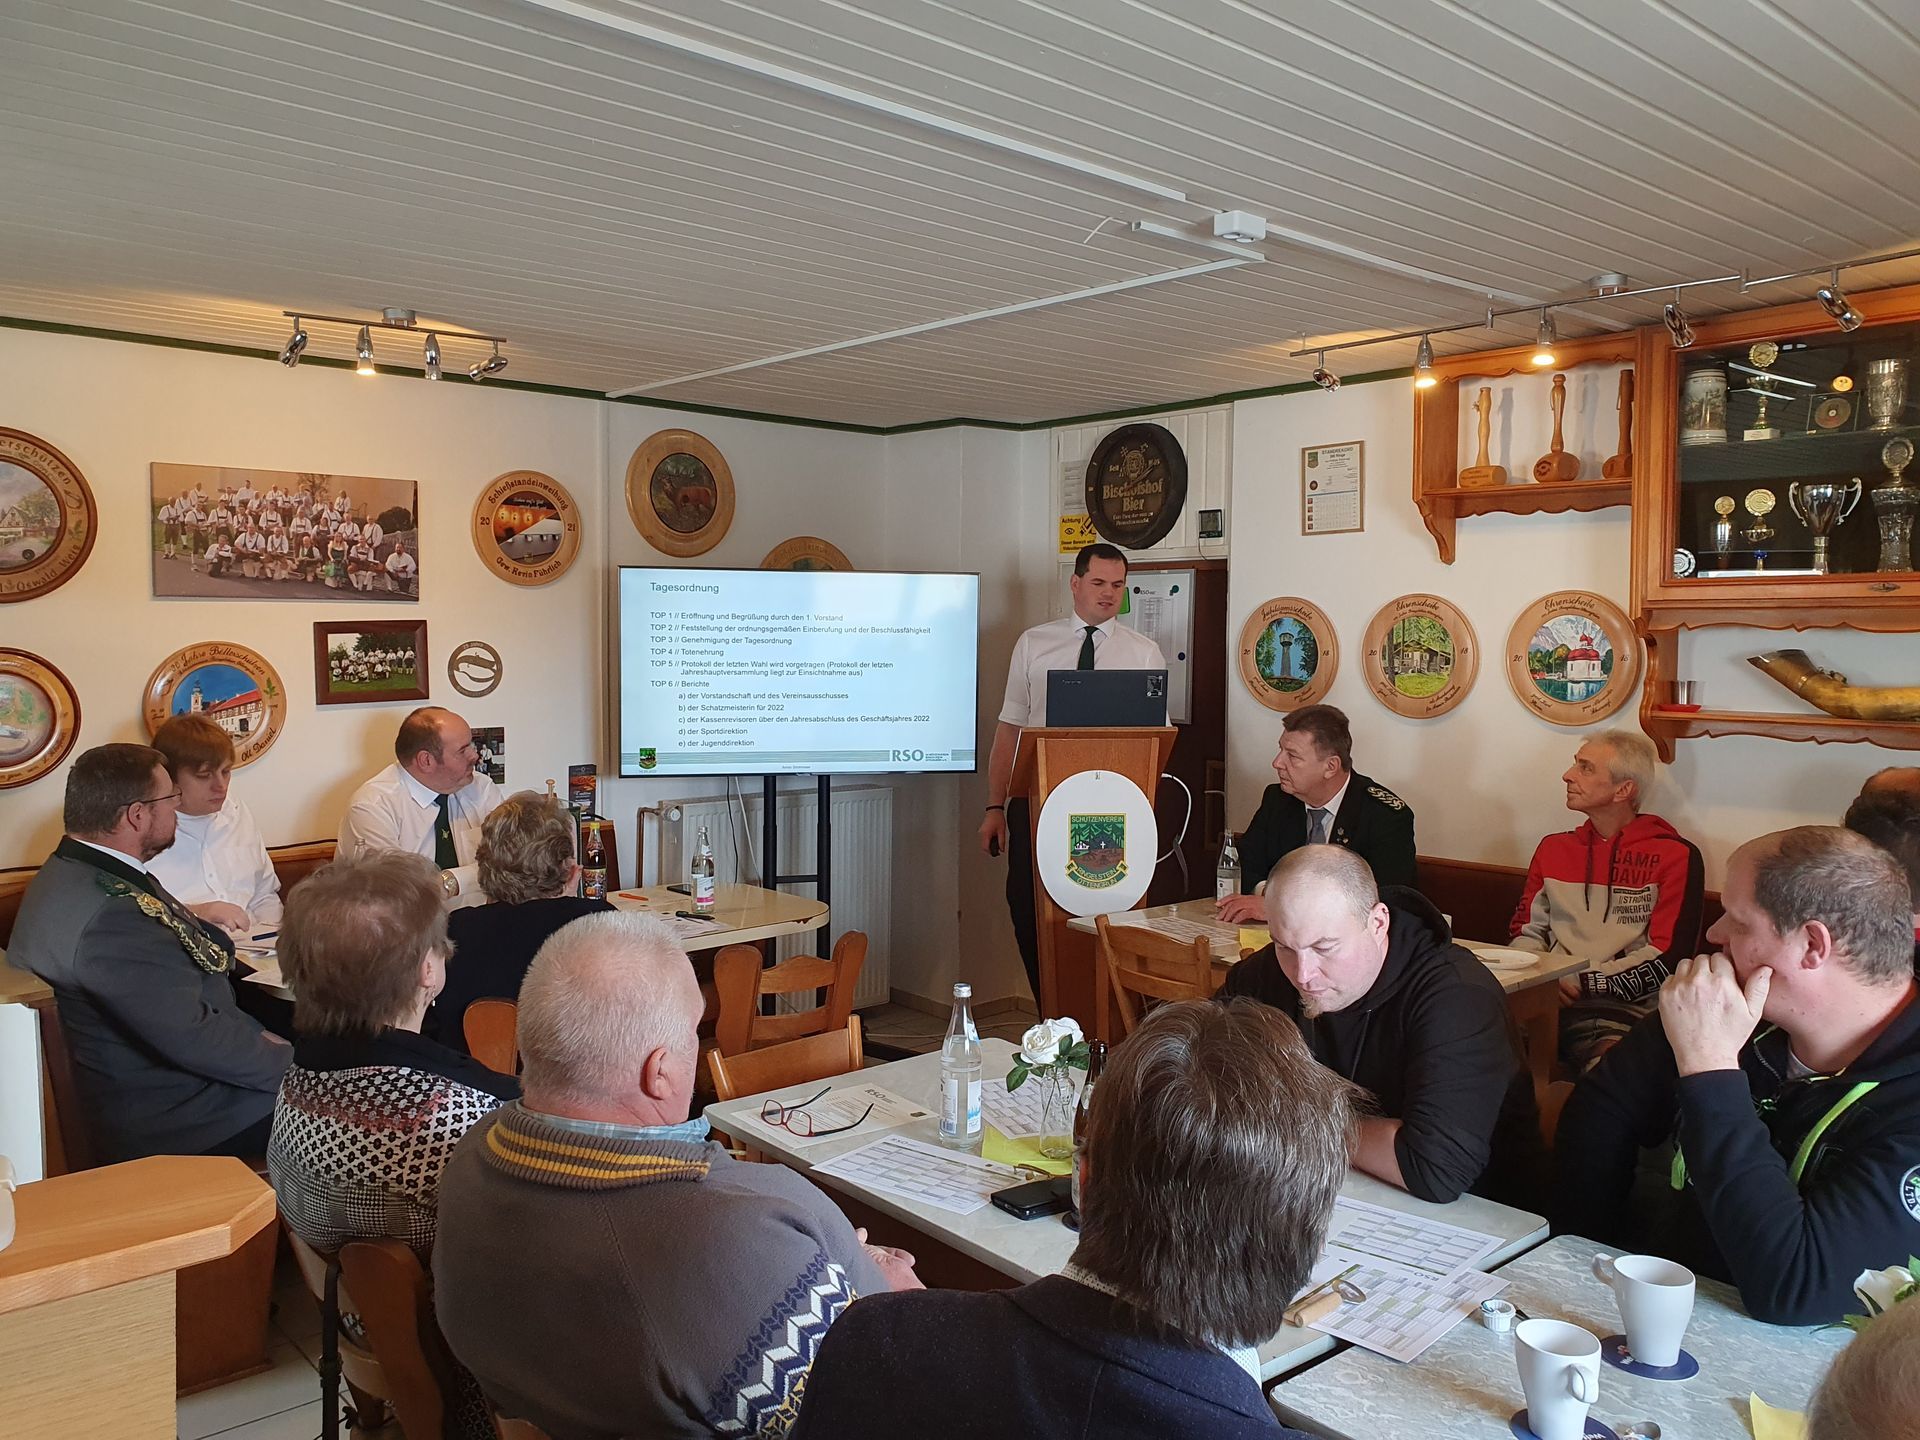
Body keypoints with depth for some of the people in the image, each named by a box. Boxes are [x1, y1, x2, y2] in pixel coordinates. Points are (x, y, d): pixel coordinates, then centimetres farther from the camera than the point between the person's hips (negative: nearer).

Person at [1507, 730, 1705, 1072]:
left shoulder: (1675, 856, 4)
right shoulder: (1553, 848, 20)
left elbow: (1666, 960, -5)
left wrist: (1582, 983, -10)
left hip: (1625, 1012, -4)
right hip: (1549, 1004, 4)